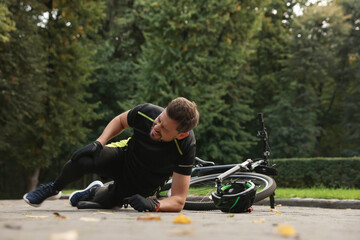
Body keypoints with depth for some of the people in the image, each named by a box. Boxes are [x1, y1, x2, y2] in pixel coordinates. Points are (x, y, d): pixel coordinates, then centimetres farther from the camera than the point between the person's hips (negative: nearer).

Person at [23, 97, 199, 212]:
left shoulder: (186, 147, -34)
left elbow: (178, 201, -29)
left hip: (141, 187, 0)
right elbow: (120, 120, -2)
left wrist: (153, 205, -49)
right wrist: (98, 143, -18)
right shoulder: (146, 112, -29)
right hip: (124, 156, 0)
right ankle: (54, 189, 3)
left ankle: (95, 191, 50)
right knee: (83, 159, -30)